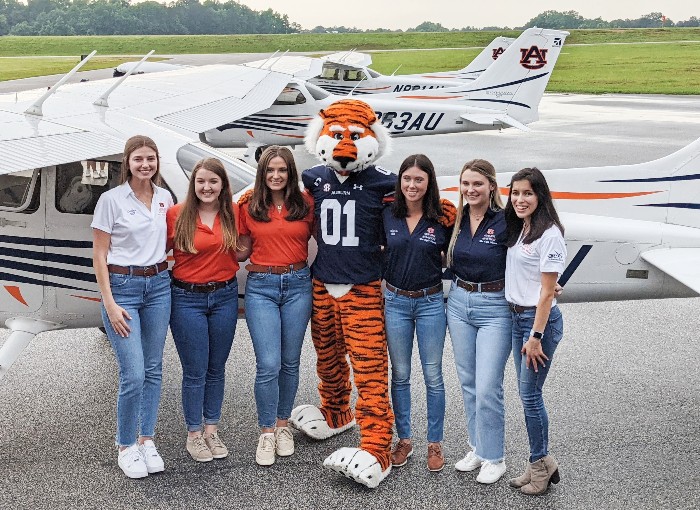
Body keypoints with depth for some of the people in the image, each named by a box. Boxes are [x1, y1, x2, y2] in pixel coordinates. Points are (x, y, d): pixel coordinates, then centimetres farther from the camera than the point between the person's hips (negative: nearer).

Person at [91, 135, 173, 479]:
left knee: (153, 369, 8)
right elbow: (99, 256, -6)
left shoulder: (165, 198, 6)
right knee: (133, 374, -9)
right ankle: (126, 447, 9)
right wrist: (109, 303, -12)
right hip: (122, 287, -5)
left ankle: (147, 441, 21)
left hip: (159, 285, 5)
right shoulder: (111, 199, -7)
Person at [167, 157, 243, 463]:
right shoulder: (177, 214, -9)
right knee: (195, 371, 4)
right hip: (187, 298, -3)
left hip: (225, 296, 3)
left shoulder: (233, 213, 0)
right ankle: (194, 435, 20)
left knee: (216, 369, 14)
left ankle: (212, 430, 28)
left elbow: (240, 250, 12)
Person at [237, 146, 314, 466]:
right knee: (268, 365, -7)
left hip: (298, 285, 1)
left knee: (290, 362, 9)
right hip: (261, 286, -1)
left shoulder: (305, 205, 3)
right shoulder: (249, 206, 3)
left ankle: (282, 425, 26)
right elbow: (243, 248, 12)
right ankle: (266, 433, 8)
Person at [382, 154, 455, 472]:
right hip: (395, 302, 2)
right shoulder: (388, 216, -2)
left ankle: (435, 444, 19)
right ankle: (403, 440, 25)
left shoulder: (443, 218, -7)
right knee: (400, 374, 11)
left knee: (433, 376, 6)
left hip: (431, 302, -2)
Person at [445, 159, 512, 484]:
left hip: (495, 308, -5)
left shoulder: (504, 222, -13)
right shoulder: (455, 219, 3)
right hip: (459, 303, 6)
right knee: (468, 383, 14)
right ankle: (478, 448, 29)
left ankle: (494, 458, 12)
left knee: (487, 388, -5)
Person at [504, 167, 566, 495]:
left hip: (540, 319, -8)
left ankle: (541, 464, 14)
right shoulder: (517, 229, 9)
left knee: (530, 394, -2)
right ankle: (541, 463, 22)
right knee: (527, 393, 11)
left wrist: (536, 336, -17)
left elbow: (547, 291, -16)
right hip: (517, 317, 8)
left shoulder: (549, 235, -15)